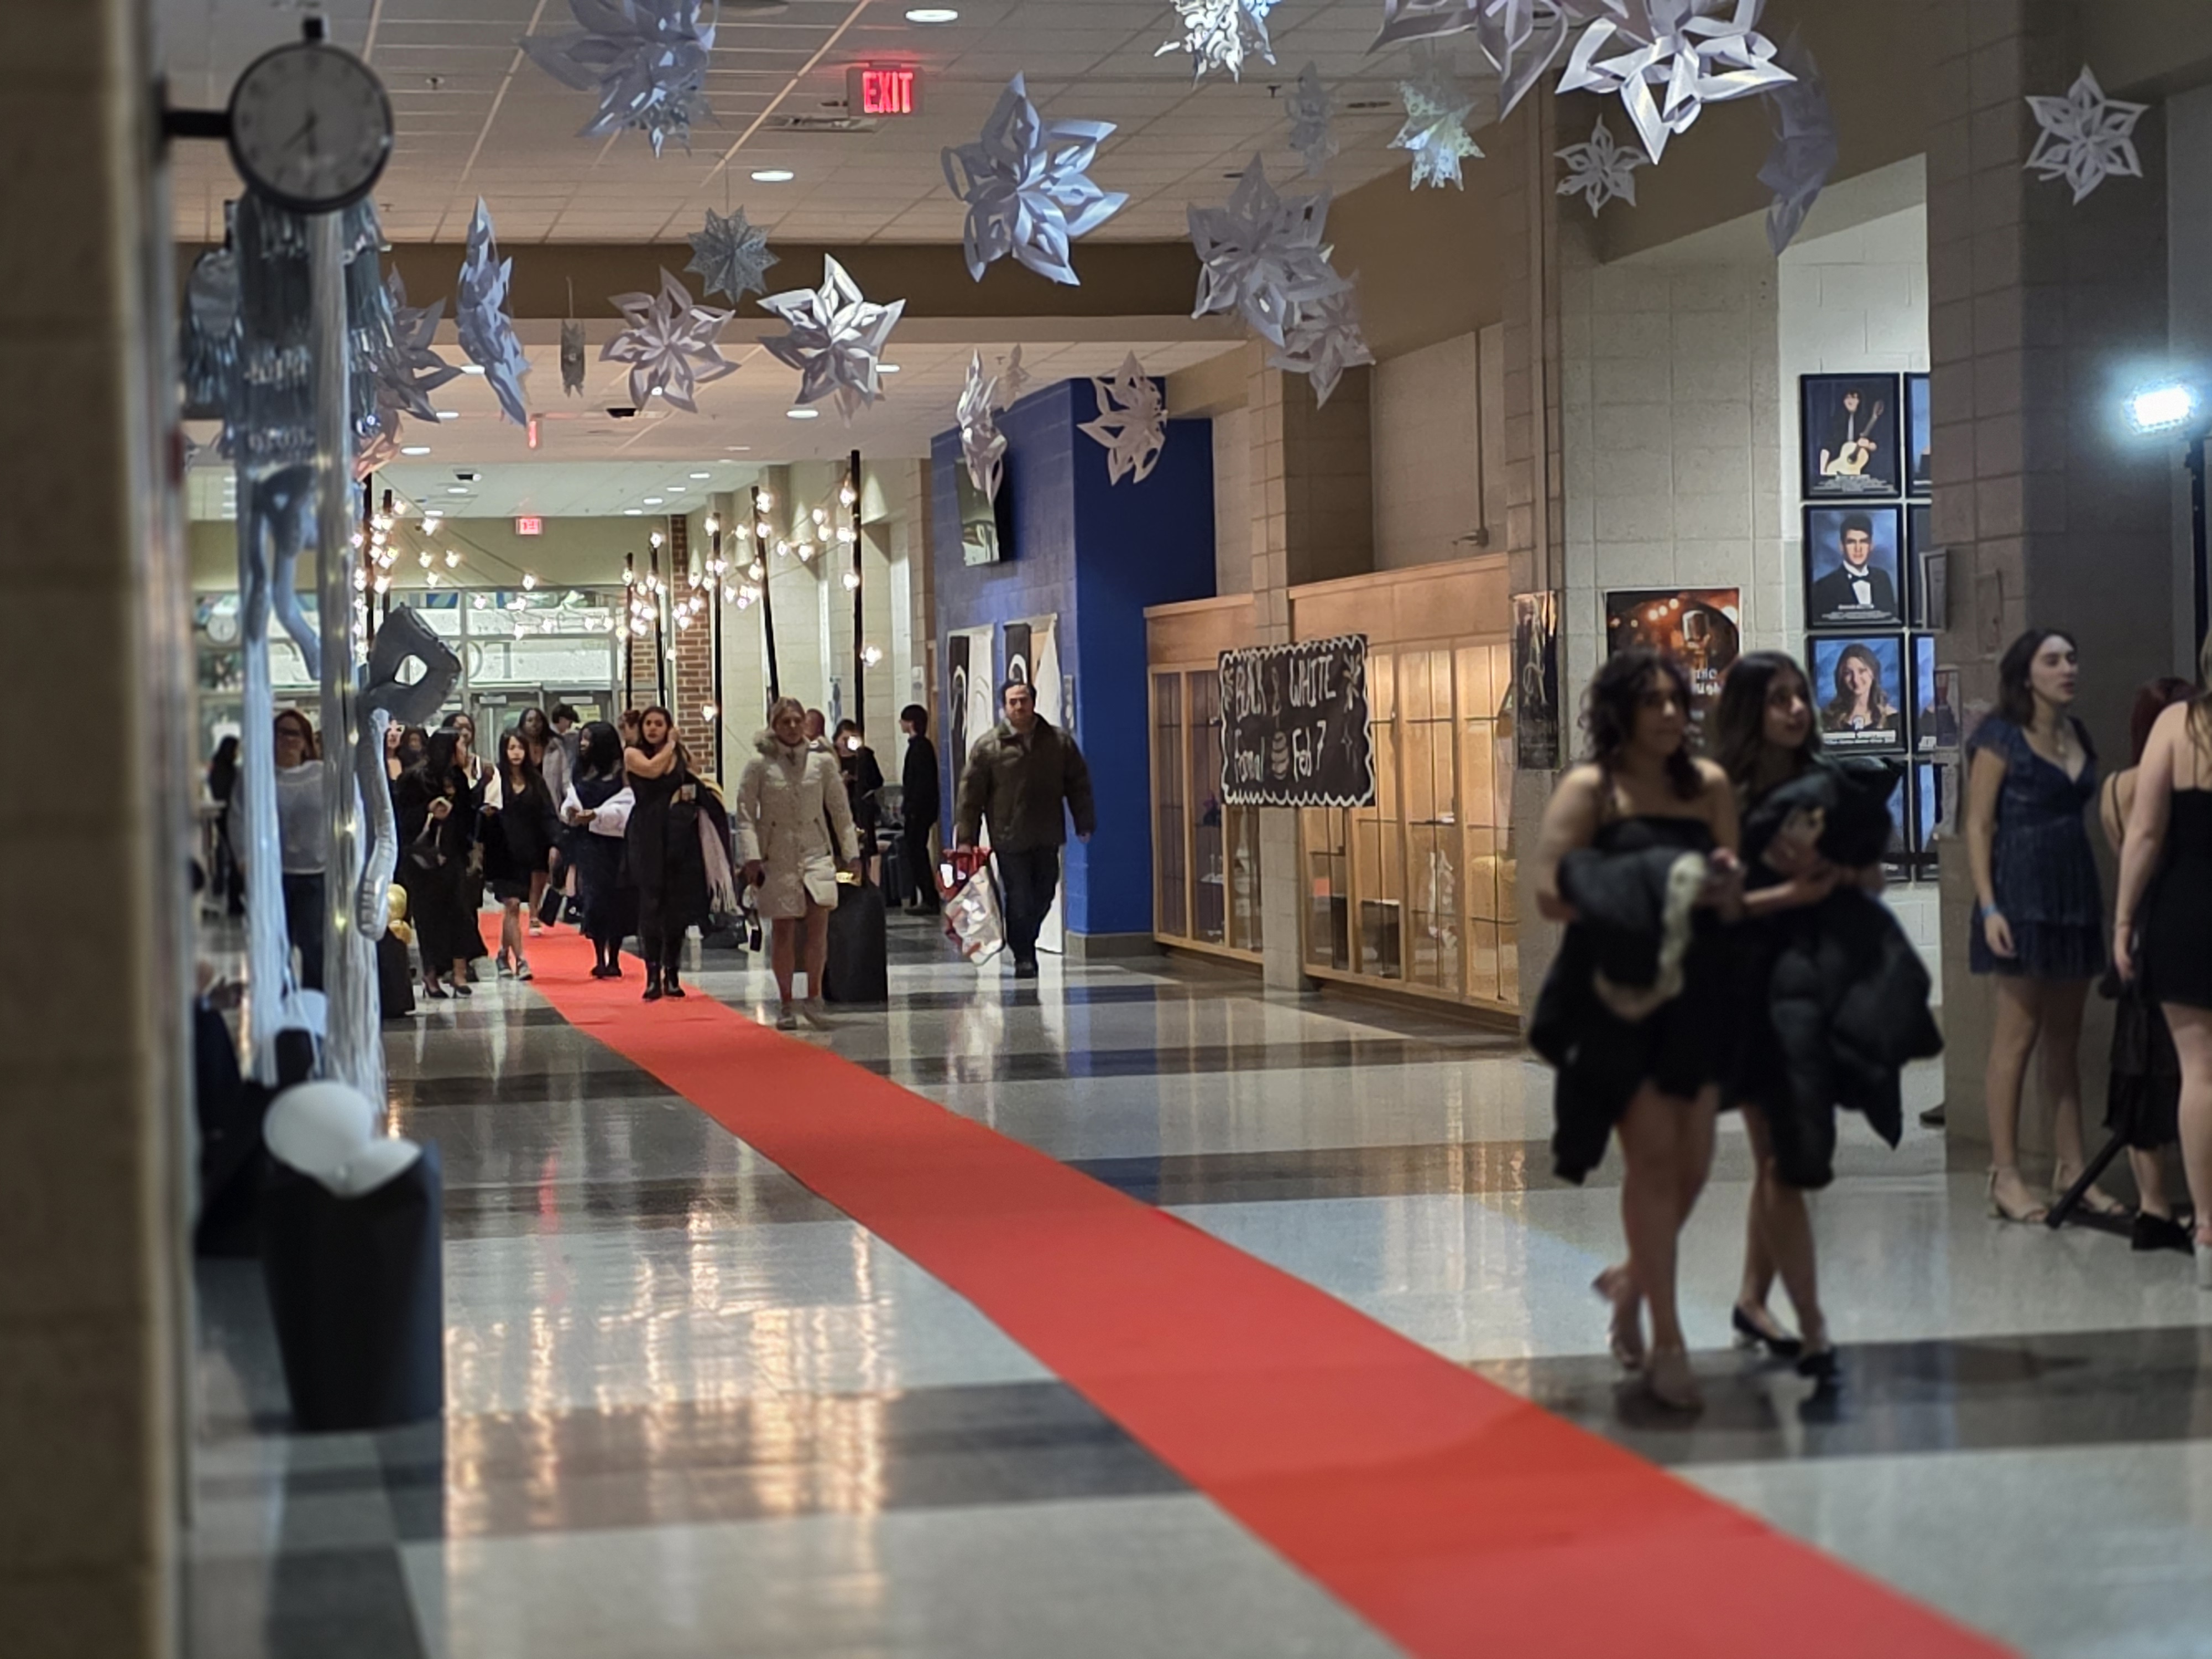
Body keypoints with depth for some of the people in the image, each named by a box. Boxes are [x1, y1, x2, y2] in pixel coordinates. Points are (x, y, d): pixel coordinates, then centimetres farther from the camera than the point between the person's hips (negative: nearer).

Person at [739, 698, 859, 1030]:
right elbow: (745, 814, -2)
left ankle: (814, 996, -2)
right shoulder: (760, 765, -1)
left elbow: (840, 810, 11)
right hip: (778, 856, -1)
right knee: (783, 931, 1)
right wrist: (752, 859, -9)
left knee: (818, 923, -14)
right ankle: (786, 1005, 11)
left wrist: (850, 853, 10)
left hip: (816, 853, 1)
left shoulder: (822, 761, 5)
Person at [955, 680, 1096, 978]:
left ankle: (1025, 944, 31)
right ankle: (1023, 957, 7)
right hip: (1009, 840, -3)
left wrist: (1085, 824, 7)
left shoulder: (1059, 742, 5)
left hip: (1047, 838, 3)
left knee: (1042, 898, 11)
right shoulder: (988, 746, -3)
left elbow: (1078, 784, 11)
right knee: (1019, 900, -5)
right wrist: (966, 838, -6)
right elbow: (971, 794, -3)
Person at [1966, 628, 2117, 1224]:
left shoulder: (2077, 734, 14)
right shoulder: (2000, 738, -6)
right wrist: (1989, 906, -17)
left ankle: (2071, 1168, 13)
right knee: (2018, 1033, -6)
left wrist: (2101, 902, 13)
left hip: (2076, 894, 7)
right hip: (2022, 892, -7)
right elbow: (1978, 825, -9)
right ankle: (2005, 1175, -3)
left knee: (2066, 1036, 9)